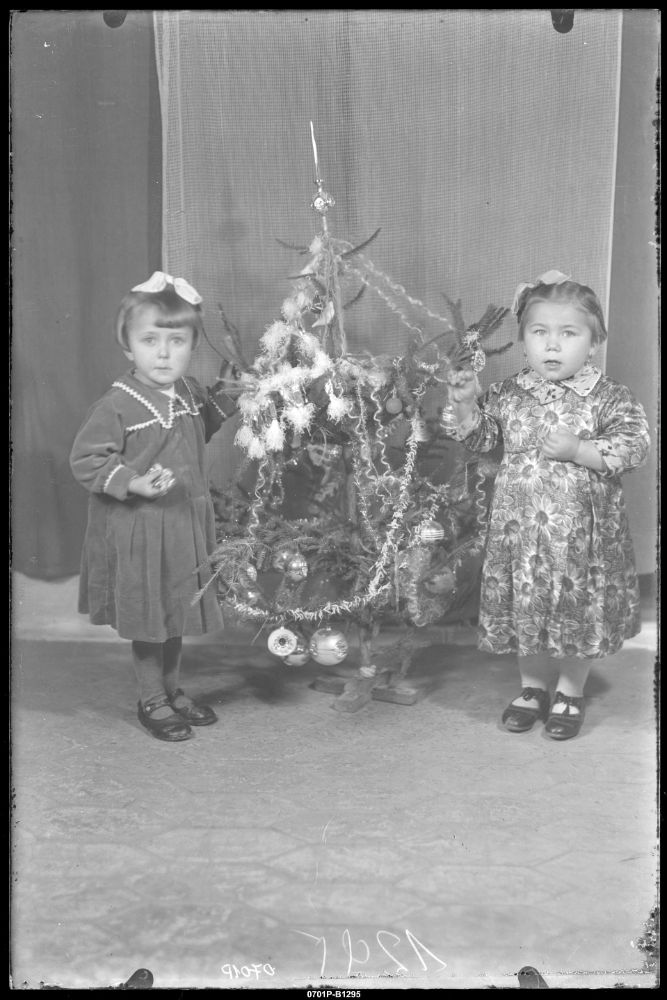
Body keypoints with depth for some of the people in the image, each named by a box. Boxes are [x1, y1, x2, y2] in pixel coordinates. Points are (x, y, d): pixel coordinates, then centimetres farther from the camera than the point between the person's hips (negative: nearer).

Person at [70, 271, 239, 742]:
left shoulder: (190, 391, 1)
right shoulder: (117, 405, -19)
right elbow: (86, 458, -16)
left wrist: (223, 398, 8)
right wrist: (132, 483, -28)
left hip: (185, 526, 6)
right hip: (137, 532, -6)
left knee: (177, 614, 19)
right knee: (148, 621, 8)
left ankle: (173, 690, 38)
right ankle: (152, 701, 27)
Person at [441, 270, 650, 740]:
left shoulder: (609, 398, -7)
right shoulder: (508, 394, 2)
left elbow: (634, 448, -14)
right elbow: (479, 436, 11)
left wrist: (577, 448, -24)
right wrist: (464, 403, -6)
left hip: (582, 531, -2)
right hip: (520, 527, 3)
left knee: (580, 610, 9)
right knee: (524, 608, 13)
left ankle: (571, 691, 32)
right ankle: (533, 685, 35)